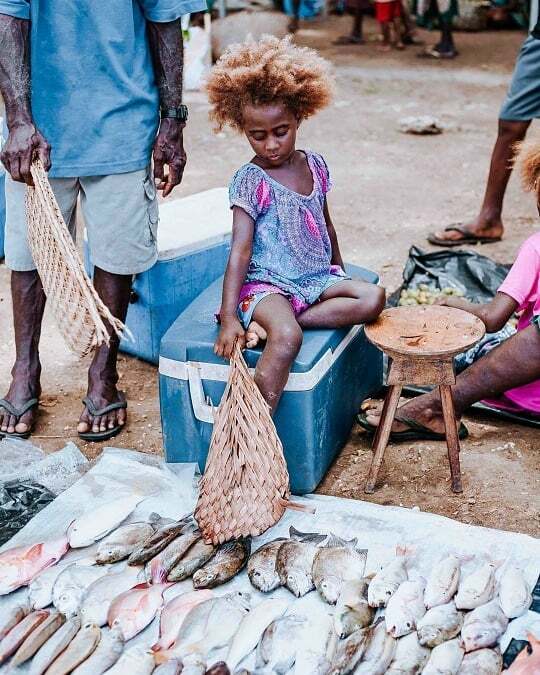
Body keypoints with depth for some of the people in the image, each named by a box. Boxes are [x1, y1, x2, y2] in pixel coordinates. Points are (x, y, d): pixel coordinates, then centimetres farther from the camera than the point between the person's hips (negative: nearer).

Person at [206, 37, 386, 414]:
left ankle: (267, 326, -21)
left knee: (373, 298, -20)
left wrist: (339, 272, 28)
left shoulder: (315, 165, 7)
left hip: (319, 279, 7)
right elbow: (240, 252, -16)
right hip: (267, 285, -7)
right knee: (287, 339, -36)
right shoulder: (251, 181, -11)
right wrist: (228, 318, -22)